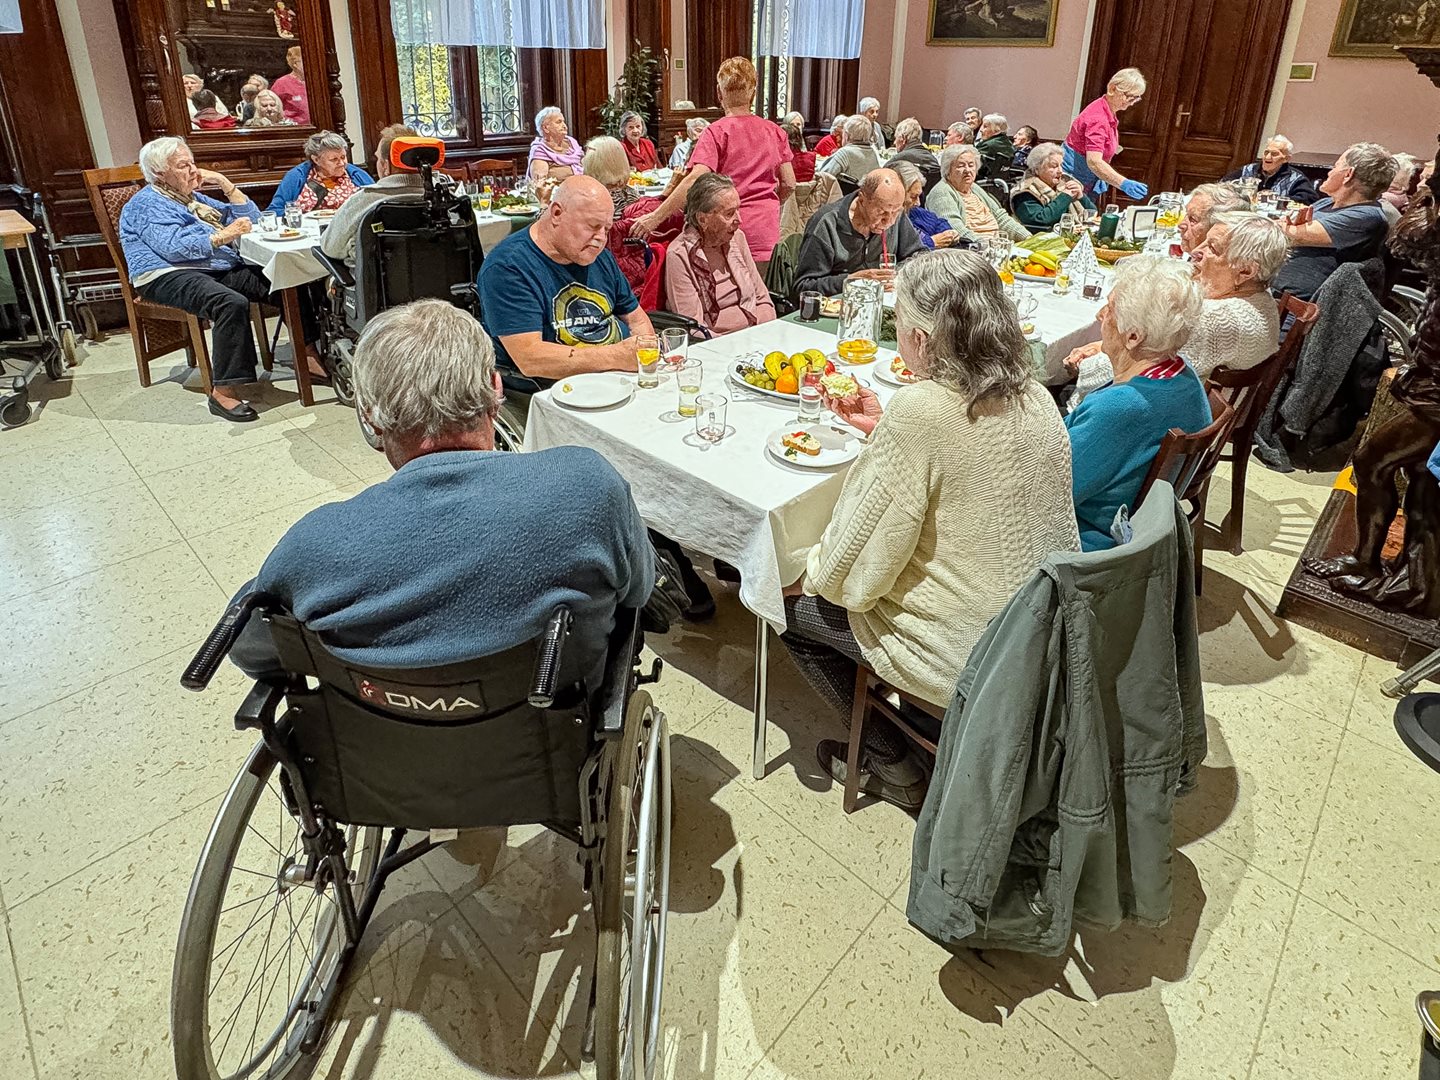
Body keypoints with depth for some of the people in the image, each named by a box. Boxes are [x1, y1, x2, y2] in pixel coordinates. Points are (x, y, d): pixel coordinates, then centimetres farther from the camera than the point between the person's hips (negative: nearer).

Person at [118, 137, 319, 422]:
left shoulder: (194, 197, 25)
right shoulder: (148, 203, 0)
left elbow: (251, 218, 23)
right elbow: (174, 247, -17)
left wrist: (225, 184, 13)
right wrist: (224, 235, -19)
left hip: (220, 269, 8)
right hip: (169, 277, -8)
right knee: (233, 303, -38)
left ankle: (310, 352, -8)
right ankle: (223, 391, -39)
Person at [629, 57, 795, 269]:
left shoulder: (717, 132, -7)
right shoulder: (775, 132, 7)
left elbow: (696, 180, -19)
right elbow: (789, 183, 10)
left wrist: (656, 217, -19)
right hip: (768, 232, 4)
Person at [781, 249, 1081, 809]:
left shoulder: (920, 410, -28)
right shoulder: (1033, 396, -3)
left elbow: (857, 574, -22)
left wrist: (808, 574, -1)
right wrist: (886, 429, 11)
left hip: (973, 658, -8)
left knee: (793, 605, 13)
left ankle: (895, 768, 23)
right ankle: (901, 745, 35)